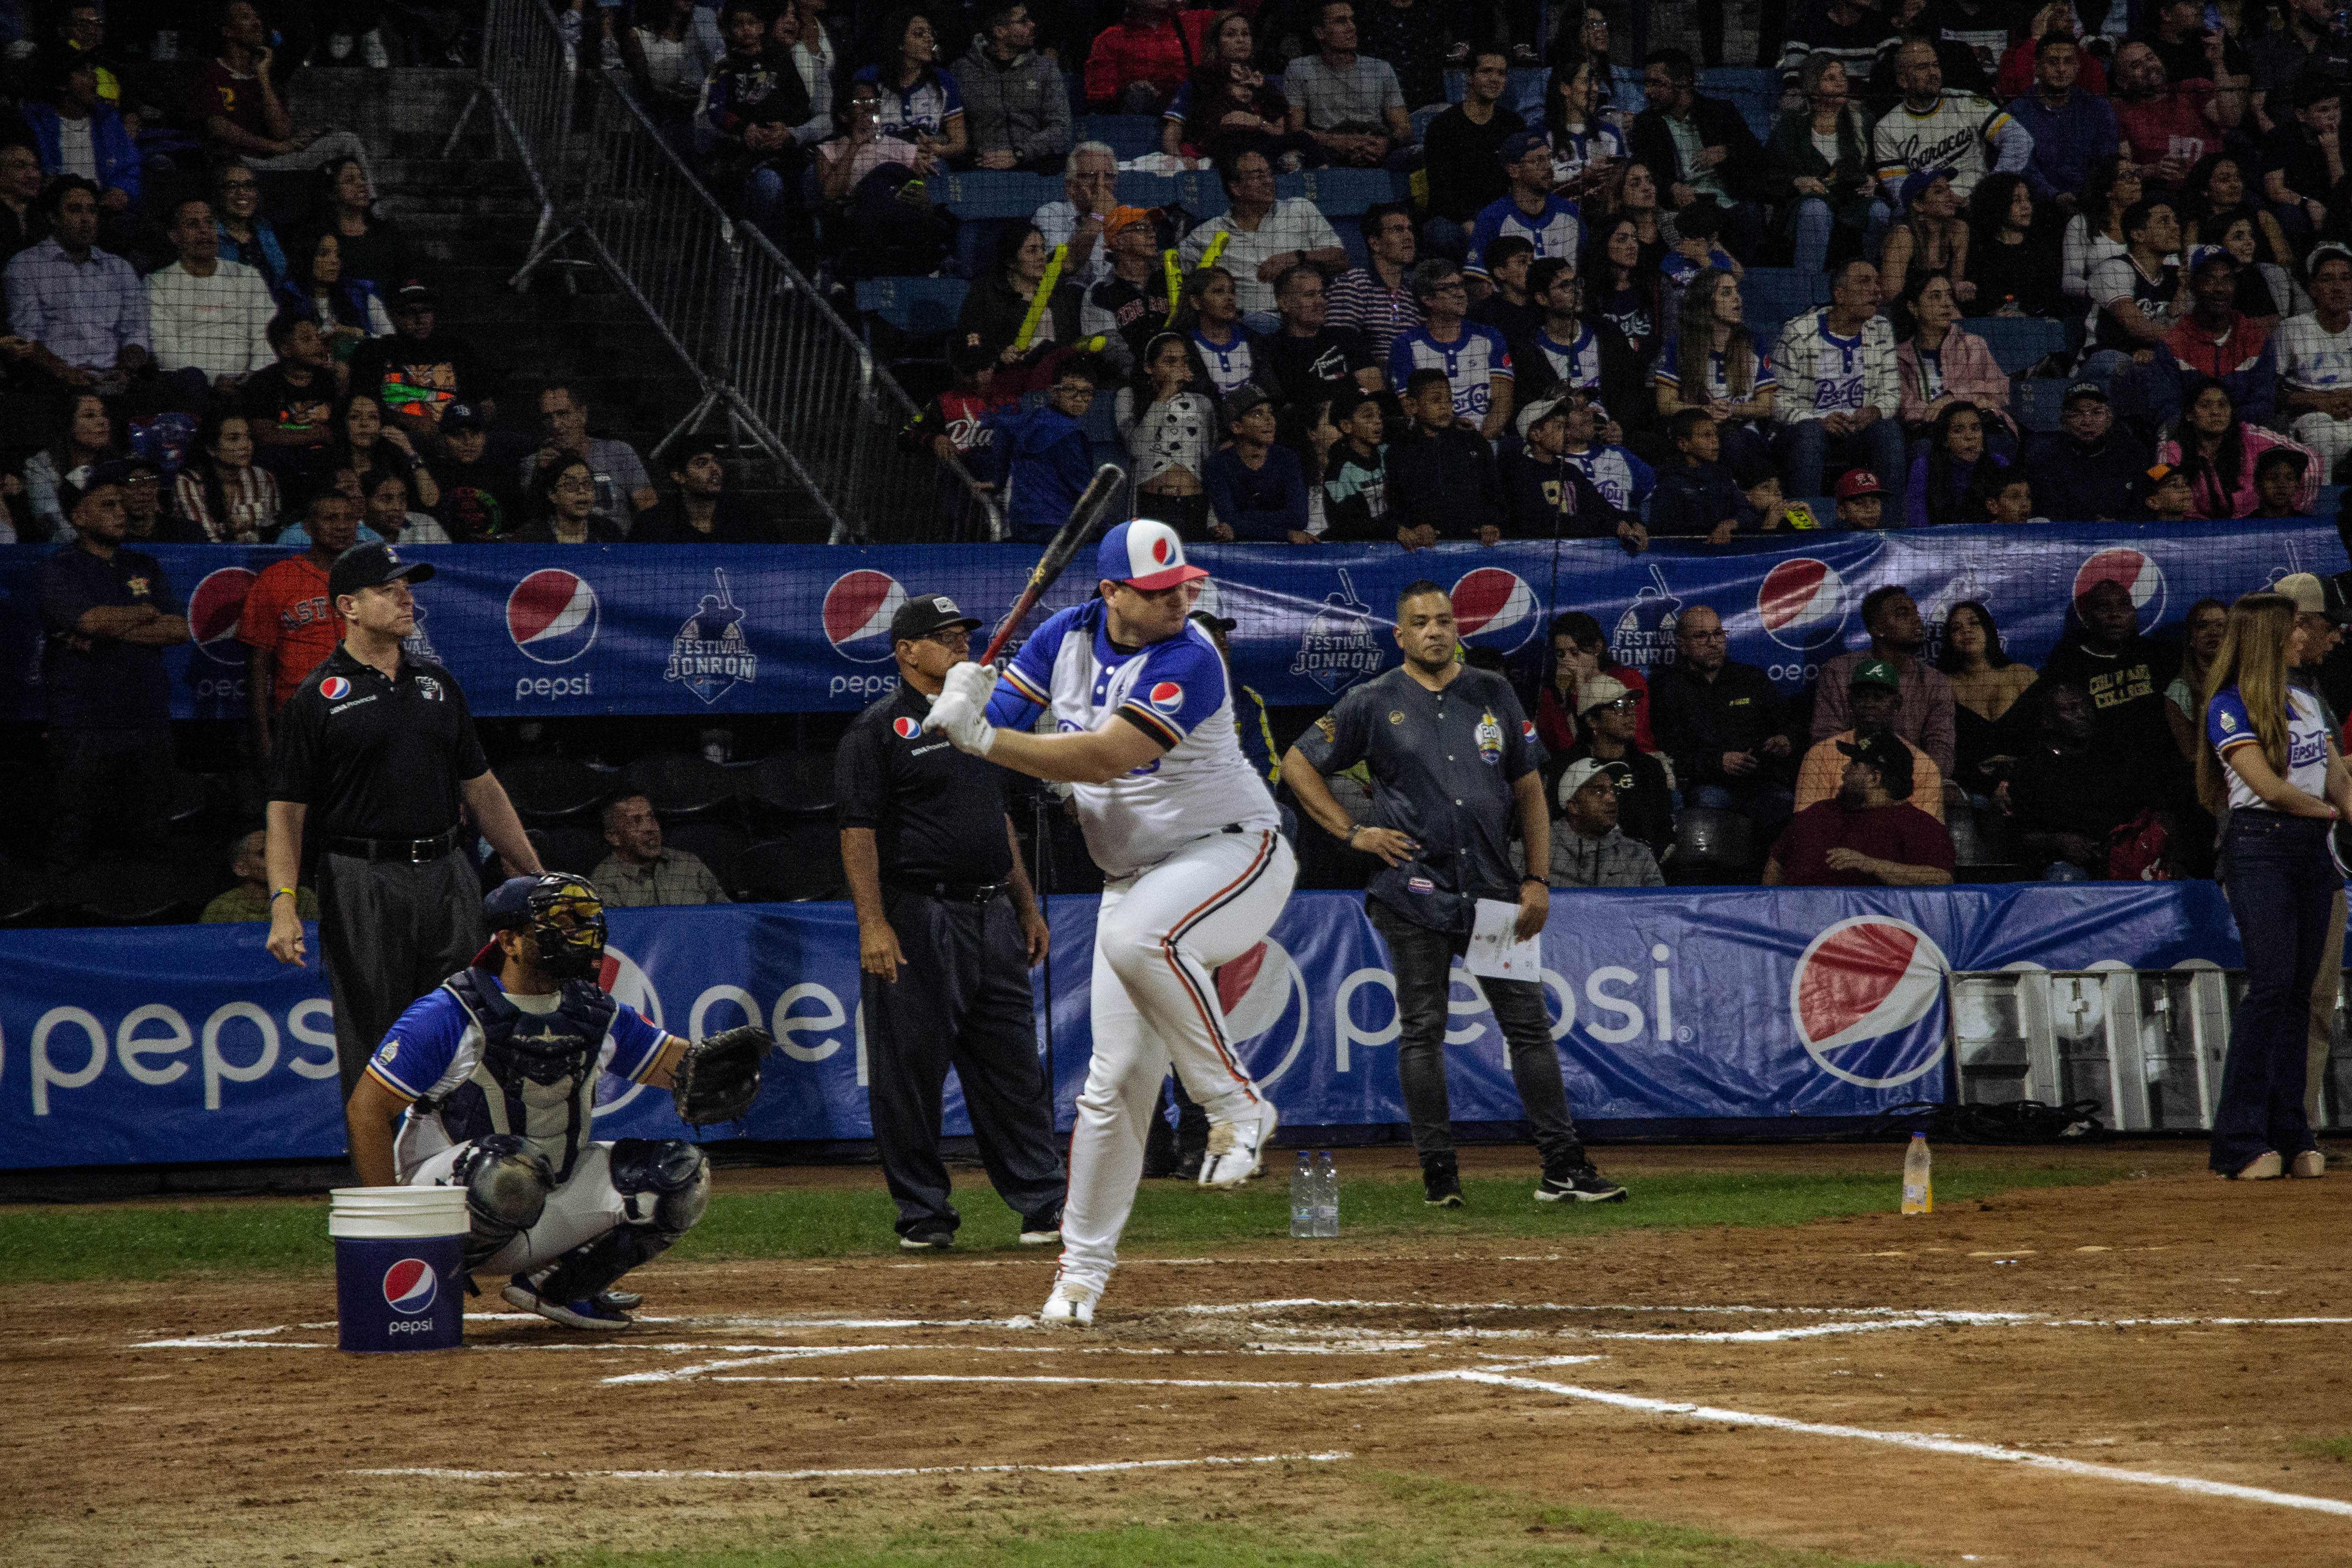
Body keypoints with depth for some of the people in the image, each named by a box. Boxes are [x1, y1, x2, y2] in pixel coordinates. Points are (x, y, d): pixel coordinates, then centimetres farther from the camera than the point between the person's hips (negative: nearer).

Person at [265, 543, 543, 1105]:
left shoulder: (439, 685, 15)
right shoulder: (317, 699, -1)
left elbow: (481, 789, 20)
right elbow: (286, 810, -4)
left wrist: (535, 877, 17)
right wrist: (283, 905, -16)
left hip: (448, 876, 5)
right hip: (363, 884, -5)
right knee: (373, 1047, -2)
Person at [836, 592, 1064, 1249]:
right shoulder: (879, 731, -6)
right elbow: (858, 832, -11)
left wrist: (1026, 907, 20)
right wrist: (873, 924, -20)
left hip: (991, 917, 7)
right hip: (917, 918, -7)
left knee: (1014, 1068, 7)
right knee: (911, 1071, -3)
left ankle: (1044, 1205, 10)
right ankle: (923, 1213, 4)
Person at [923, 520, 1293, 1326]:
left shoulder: (1188, 661, -21)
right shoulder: (1067, 637, 0)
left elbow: (1105, 757, -29)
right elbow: (998, 723, 1)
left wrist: (985, 738, -35)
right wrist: (962, 714, -24)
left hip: (1237, 852, -6)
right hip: (1135, 878, 6)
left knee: (1138, 934, -38)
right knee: (1116, 1076, 1)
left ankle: (1236, 1107, -23)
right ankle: (1083, 1265, 13)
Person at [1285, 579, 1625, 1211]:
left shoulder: (1494, 695, 10)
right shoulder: (1372, 703, 2)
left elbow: (1528, 787, 12)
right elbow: (1298, 764, 7)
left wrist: (1537, 879, 4)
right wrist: (1353, 833, -3)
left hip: (1493, 893, 2)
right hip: (1415, 893, -2)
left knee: (1530, 1027, 0)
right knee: (1422, 1033, -1)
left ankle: (1564, 1169, 2)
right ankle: (1438, 1171, 5)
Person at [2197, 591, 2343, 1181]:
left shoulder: (2305, 703, 18)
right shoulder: (2229, 707, -6)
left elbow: (2337, 781, 16)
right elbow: (2268, 785, -13)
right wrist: (2326, 810, 0)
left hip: (2312, 850, 7)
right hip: (2259, 846, -7)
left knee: (2299, 993, 5)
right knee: (2271, 988, -13)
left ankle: (2290, 1134, 8)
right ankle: (2242, 1143, -12)